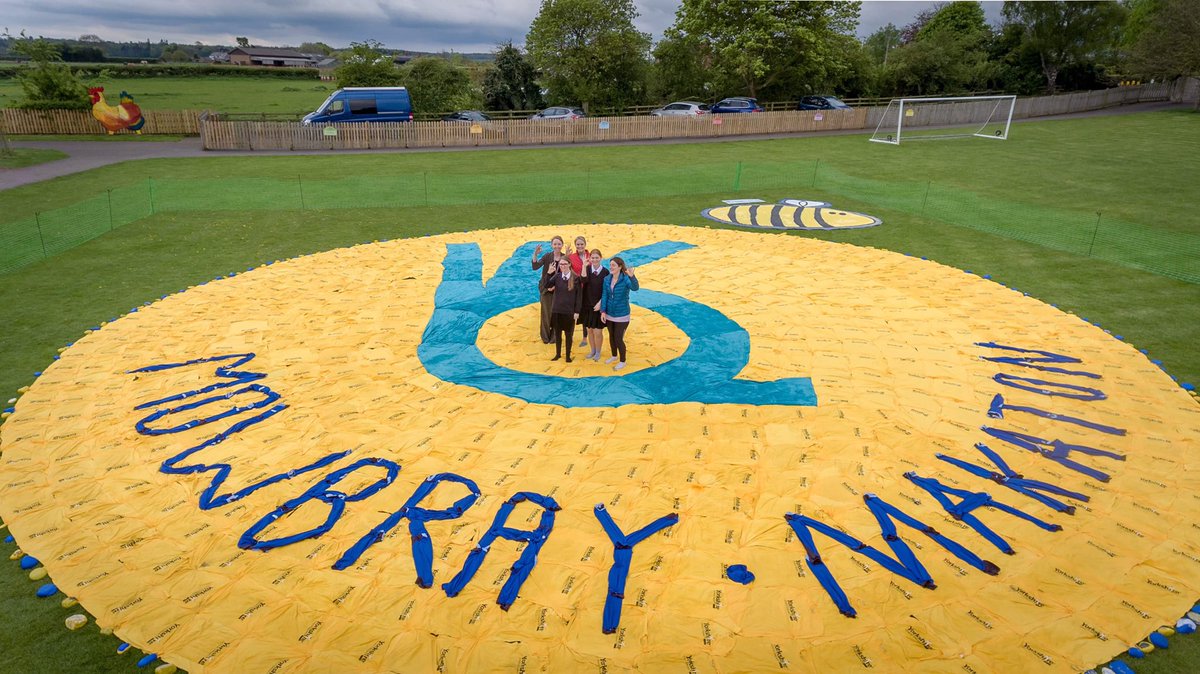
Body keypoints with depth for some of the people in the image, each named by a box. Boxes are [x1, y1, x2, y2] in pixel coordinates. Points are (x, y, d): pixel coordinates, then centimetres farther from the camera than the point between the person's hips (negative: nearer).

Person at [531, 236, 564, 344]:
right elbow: (535, 267, -15)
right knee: (546, 312, 6)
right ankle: (545, 337, 22)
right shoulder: (547, 256, -5)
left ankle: (554, 336, 21)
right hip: (547, 287, -1)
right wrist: (535, 255, -28)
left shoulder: (565, 257, -2)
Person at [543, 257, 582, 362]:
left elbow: (579, 296, -5)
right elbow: (547, 286, -14)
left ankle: (568, 355, 20)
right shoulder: (557, 276, 0)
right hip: (556, 310, 3)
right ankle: (558, 354, 27)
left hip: (569, 311, -3)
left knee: (568, 333, 8)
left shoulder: (576, 278, -7)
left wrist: (577, 311, -8)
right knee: (557, 332, 12)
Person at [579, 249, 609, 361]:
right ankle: (592, 350, 31)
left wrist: (600, 303, -13)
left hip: (599, 306, -3)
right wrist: (584, 265, -27)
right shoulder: (587, 269, -2)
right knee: (589, 330, 12)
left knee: (598, 331, 0)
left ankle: (598, 352, 20)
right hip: (587, 305, 3)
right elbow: (584, 280, -22)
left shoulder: (605, 272, -8)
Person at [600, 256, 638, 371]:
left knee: (618, 339, -1)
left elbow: (635, 288, -36)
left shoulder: (625, 279, -18)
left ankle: (622, 361, 19)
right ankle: (614, 356, 42)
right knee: (611, 336, 19)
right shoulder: (607, 280, -3)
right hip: (609, 314, 5)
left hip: (622, 315, -5)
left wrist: (632, 276, -55)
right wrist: (603, 311, -8)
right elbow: (604, 296, 0)